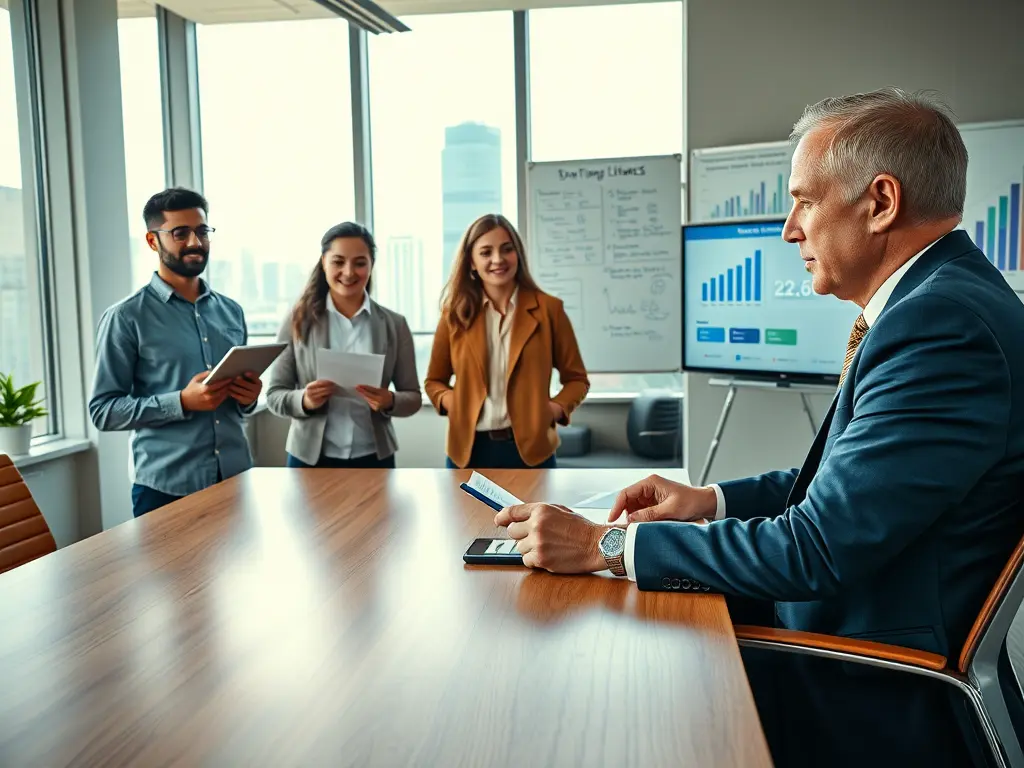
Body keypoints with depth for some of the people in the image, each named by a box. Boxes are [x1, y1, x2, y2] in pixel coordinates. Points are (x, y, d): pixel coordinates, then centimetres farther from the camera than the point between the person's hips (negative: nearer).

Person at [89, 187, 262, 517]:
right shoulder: (126, 318, -5)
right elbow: (103, 410, -8)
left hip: (237, 478, 5)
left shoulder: (232, 311, 10)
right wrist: (182, 402, -20)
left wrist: (248, 397, -5)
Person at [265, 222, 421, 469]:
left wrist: (390, 401, -18)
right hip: (310, 457, -1)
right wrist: (303, 400, -21)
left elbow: (413, 396, 2)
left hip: (373, 457, 1)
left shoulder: (394, 324, 0)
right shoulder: (298, 321, -3)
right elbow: (274, 394, -1)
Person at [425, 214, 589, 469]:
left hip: (529, 448, -1)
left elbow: (576, 378, 6)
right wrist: (449, 401, -8)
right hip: (469, 449, 1)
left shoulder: (547, 308, -1)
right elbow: (434, 380, 13)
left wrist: (557, 408, -13)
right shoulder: (455, 313, 3)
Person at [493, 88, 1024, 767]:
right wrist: (712, 501, 4)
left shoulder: (943, 323, -25)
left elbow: (816, 550, -27)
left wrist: (605, 545, -21)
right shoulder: (940, 300, 7)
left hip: (885, 708, -8)